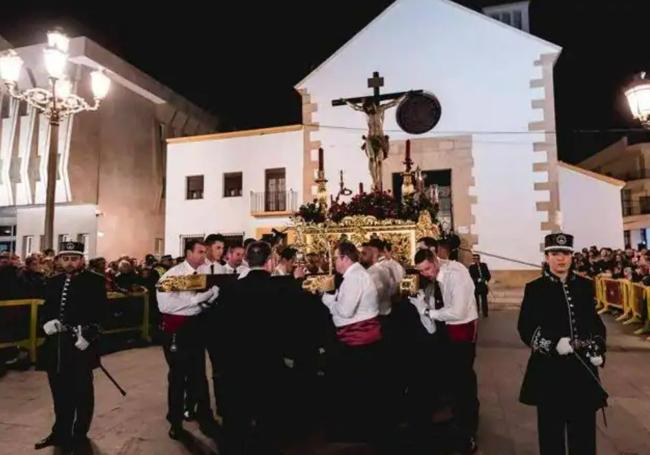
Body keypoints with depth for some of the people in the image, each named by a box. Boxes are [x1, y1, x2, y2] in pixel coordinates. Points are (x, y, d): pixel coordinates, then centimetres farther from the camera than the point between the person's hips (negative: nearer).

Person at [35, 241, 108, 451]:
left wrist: (87, 335, -21)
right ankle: (61, 432, 35)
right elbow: (46, 309, 14)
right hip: (56, 344, 5)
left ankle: (79, 436, 27)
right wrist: (47, 321, -7)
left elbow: (100, 312, -11)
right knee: (60, 391, 17)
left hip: (81, 345, -5)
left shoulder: (94, 281, -6)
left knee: (81, 392, 9)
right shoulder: (53, 282, 12)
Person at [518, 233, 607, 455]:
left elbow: (596, 322, 12)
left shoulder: (585, 286, 6)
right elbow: (525, 328, -7)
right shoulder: (534, 289, -5)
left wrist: (598, 349, -4)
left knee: (584, 428, 13)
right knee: (552, 429, 9)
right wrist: (553, 343, -21)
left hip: (582, 368, 3)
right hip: (549, 369, -3)